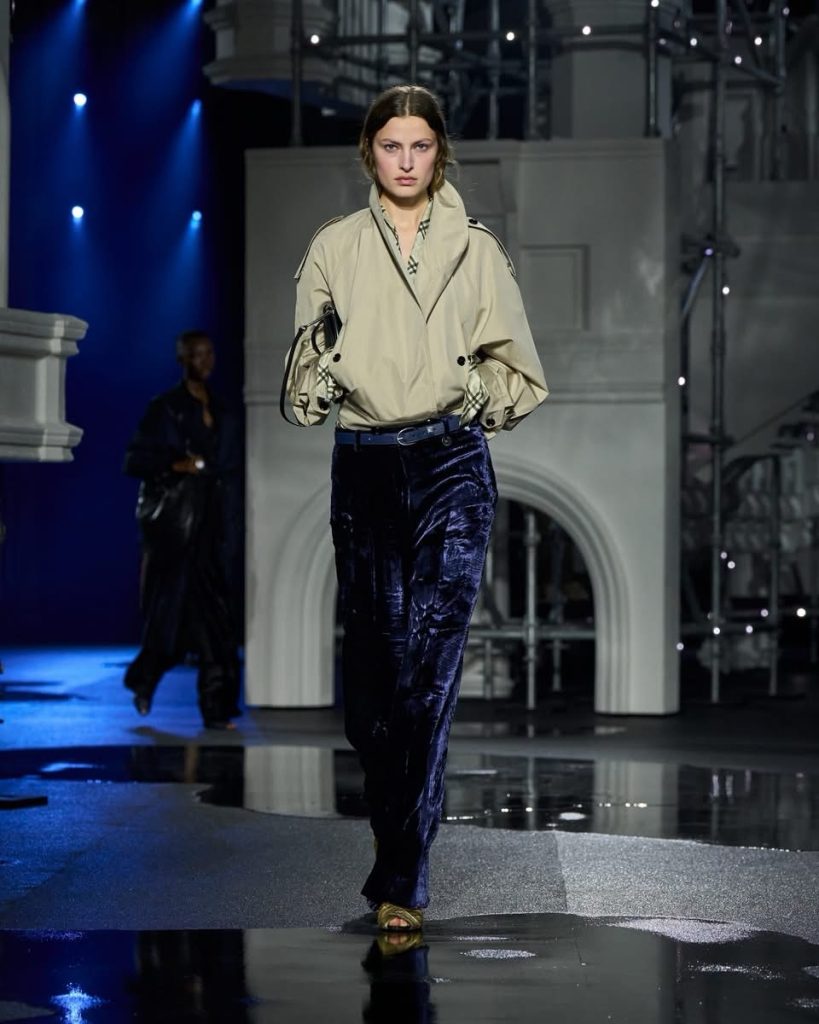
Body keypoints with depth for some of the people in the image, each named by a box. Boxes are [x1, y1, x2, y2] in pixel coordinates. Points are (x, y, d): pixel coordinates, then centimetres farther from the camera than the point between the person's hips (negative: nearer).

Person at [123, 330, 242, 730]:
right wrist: (176, 464, -18)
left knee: (215, 621, -4)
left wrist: (230, 530, 13)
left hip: (211, 528, 4)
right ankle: (143, 679, 26)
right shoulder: (164, 409, -1)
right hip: (173, 527, -4)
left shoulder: (223, 415, 15)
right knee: (169, 612, -1)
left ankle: (217, 709, -6)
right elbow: (133, 461, -4)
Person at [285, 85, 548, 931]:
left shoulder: (477, 251, 9)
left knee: (429, 667, -11)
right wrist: (323, 365, -11)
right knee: (370, 659, 2)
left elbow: (514, 367, 13)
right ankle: (398, 816, 28)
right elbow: (306, 383, 7)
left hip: (452, 465, -1)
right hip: (364, 465, 1)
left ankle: (401, 876, -10)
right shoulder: (334, 249, 9)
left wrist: (485, 392, -3)